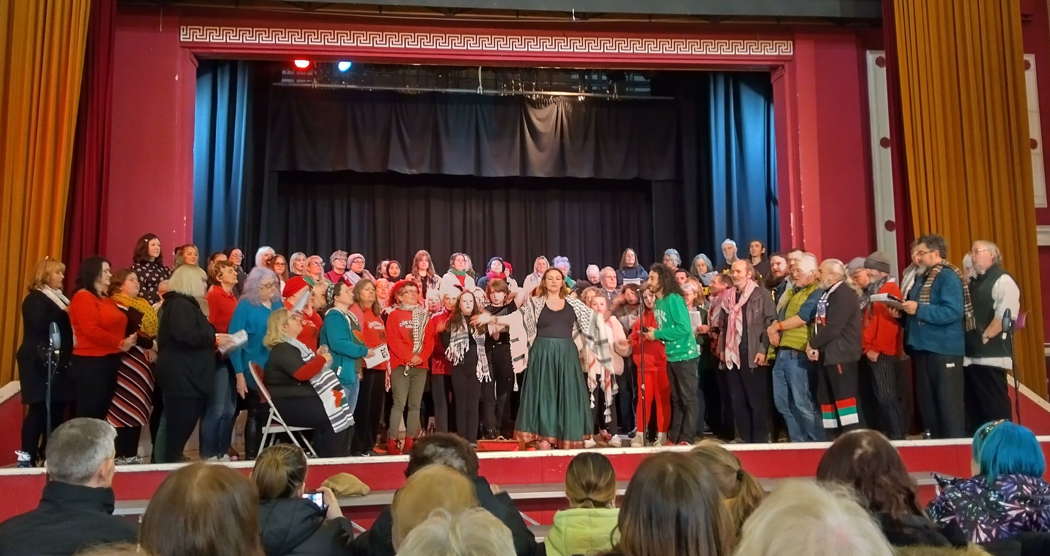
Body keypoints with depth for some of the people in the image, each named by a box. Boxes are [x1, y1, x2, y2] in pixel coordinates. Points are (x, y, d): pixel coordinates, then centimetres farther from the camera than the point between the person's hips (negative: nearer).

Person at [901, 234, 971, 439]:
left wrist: (919, 309, -23)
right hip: (923, 347, 9)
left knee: (949, 403, -1)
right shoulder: (922, 278, 14)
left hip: (944, 349, -9)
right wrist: (902, 310, 0)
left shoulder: (948, 276, -12)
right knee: (926, 401, 15)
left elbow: (953, 312, -24)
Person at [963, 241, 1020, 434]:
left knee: (994, 405, -3)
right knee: (972, 405, 11)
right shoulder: (972, 282, 19)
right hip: (969, 355, 8)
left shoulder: (1002, 280, -6)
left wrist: (983, 338, -15)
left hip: (990, 355, -8)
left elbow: (1004, 316, -17)